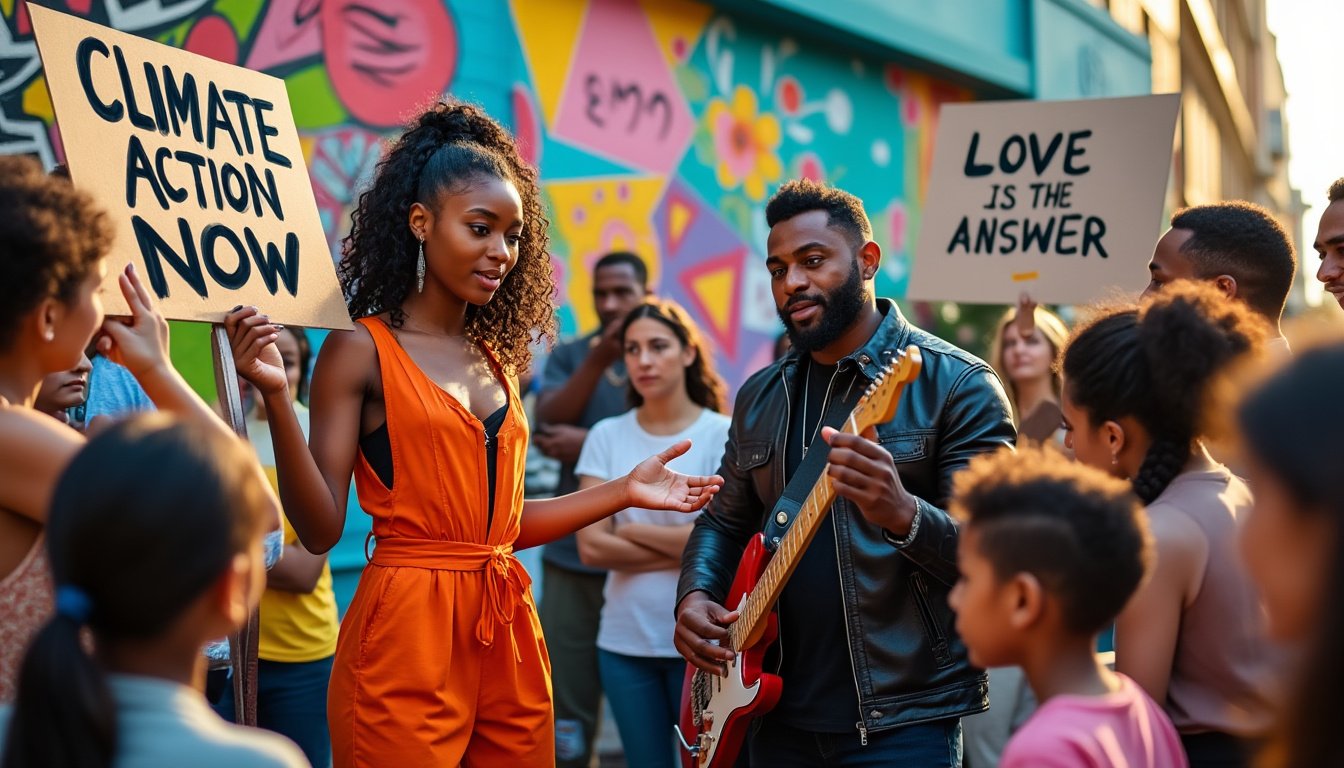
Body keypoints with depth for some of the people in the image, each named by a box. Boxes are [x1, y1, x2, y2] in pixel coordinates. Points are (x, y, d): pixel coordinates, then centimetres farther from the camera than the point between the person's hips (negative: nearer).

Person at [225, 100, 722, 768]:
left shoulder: (495, 357, 12)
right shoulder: (361, 350, -5)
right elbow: (320, 529, -12)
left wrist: (623, 493, 13)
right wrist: (275, 399, -23)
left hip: (507, 640, 6)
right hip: (406, 638, -6)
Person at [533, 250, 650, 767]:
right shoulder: (569, 356, 12)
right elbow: (548, 423, -4)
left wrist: (591, 442, -10)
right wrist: (598, 360, -16)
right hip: (573, 554, 3)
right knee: (567, 716, 5)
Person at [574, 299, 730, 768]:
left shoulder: (723, 435, -6)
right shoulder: (607, 436, 2)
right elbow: (592, 547, -5)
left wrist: (632, 530, -7)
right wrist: (686, 550, -10)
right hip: (624, 641, 3)